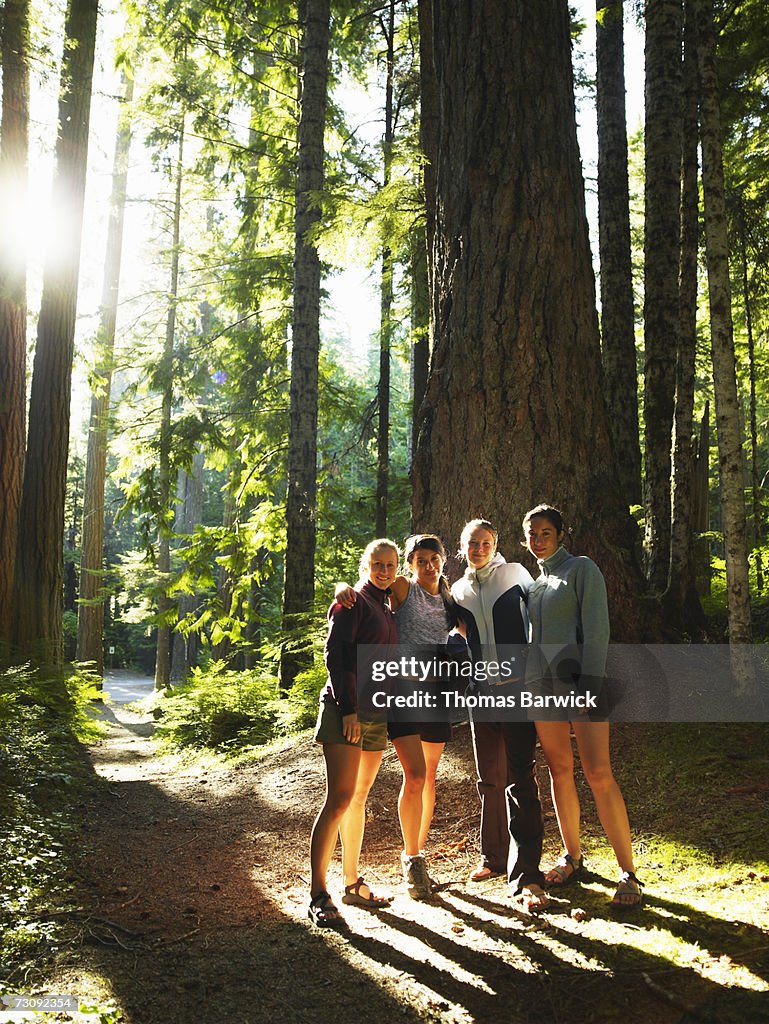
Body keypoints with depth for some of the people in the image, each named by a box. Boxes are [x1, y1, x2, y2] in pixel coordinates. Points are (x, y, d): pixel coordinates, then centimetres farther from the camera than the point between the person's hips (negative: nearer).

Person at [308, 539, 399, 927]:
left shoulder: (387, 611, 19)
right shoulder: (353, 601, -5)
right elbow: (335, 654, -14)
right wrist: (348, 709, -19)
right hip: (346, 709, -8)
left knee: (358, 799, 12)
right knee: (339, 799, -12)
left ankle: (352, 883, 21)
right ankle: (318, 895, -9)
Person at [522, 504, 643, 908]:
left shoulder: (581, 568, -1)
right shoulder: (533, 580, 17)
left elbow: (596, 628, -9)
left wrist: (590, 683, -16)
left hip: (579, 681, -6)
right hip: (543, 684, 6)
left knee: (599, 774, -11)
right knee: (560, 771, 9)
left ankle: (628, 871, -5)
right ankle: (572, 858, 20)